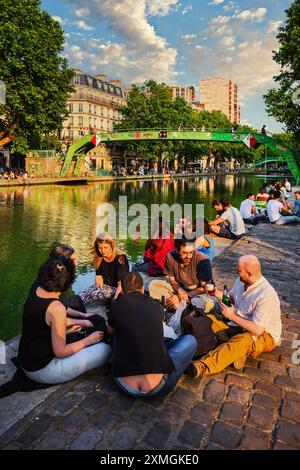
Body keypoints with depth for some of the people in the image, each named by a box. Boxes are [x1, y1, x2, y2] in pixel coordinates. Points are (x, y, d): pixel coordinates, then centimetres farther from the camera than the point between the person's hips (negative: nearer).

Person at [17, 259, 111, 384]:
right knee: (105, 350, -10)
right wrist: (89, 340, -10)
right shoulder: (57, 308, -29)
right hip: (41, 371, -9)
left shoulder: (36, 291, -6)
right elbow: (60, 352, -22)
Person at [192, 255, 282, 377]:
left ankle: (202, 367, -50)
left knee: (243, 340, -41)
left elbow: (257, 330, -29)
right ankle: (238, 351, -22)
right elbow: (232, 298, 15)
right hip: (240, 326, 8)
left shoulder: (266, 295, -28)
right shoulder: (241, 281, -4)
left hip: (264, 335, -8)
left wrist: (232, 316, -21)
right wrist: (217, 293, -5)